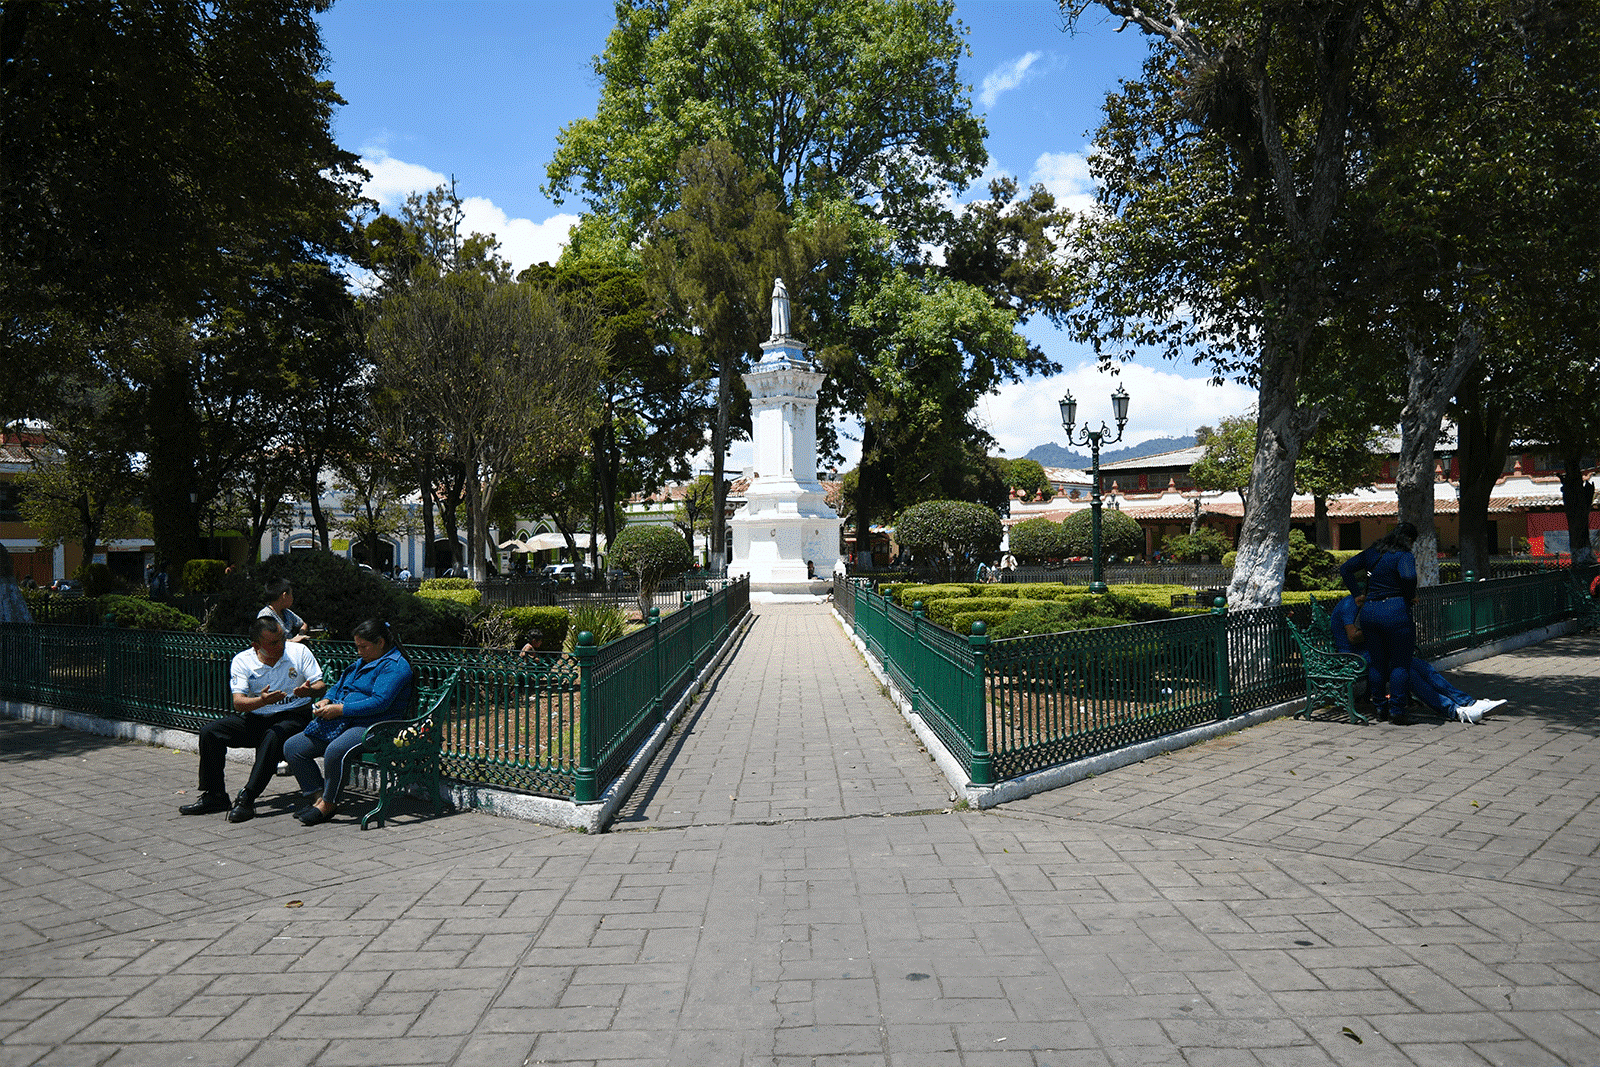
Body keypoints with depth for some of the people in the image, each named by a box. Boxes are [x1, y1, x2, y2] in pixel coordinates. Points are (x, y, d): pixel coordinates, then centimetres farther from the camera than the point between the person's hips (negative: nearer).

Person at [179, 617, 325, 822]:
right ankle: (214, 796, -1)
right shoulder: (242, 661, -2)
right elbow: (238, 703, -11)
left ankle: (246, 799, -29)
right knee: (209, 732, -14)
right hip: (255, 719, 3)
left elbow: (321, 686, -4)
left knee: (274, 736, -35)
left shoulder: (299, 652, -3)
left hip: (293, 716, -3)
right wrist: (262, 701, -32)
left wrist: (309, 690, -28)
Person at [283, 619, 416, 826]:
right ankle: (318, 797, -2)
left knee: (335, 750, -37)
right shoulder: (363, 662, 23)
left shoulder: (395, 666, -10)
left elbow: (379, 703, -20)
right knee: (292, 747, 0)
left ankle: (328, 804, -17)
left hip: (373, 727, -10)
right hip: (342, 723, 10)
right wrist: (326, 702, 6)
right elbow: (339, 686, 29)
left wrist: (339, 709, -19)